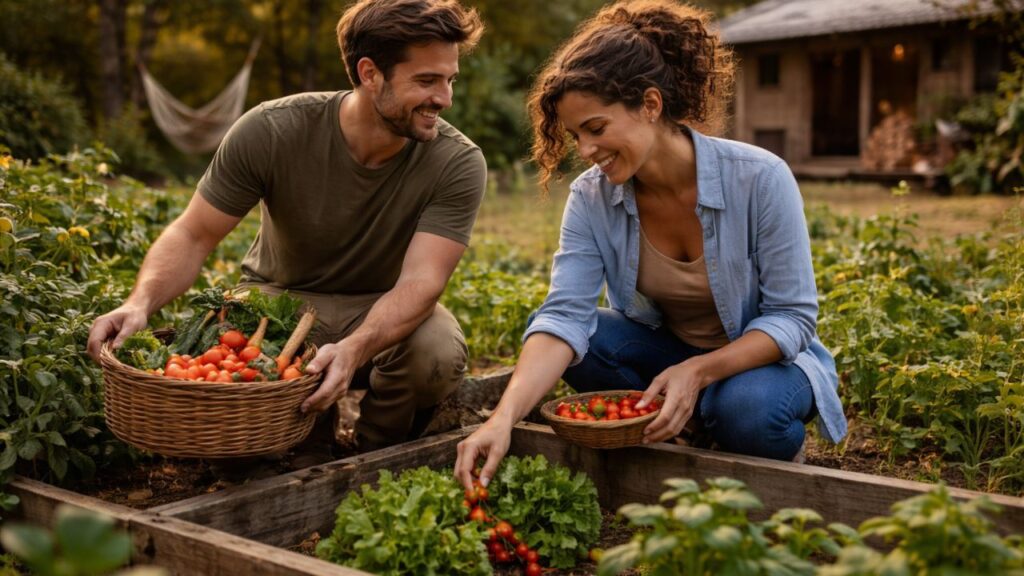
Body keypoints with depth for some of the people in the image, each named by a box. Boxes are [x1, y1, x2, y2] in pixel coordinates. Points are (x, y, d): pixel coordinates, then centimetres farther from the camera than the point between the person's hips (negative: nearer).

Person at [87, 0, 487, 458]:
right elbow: (192, 236, -15)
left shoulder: (458, 163, -21)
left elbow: (421, 281, -30)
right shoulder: (272, 131, -19)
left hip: (384, 312, 0)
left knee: (439, 355, -34)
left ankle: (377, 458, 1)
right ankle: (317, 441, 4)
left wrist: (354, 349, -50)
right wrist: (140, 303, -36)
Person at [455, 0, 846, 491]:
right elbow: (564, 316, -25)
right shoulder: (591, 198, -14)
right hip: (667, 350, 4)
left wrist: (697, 372, -35)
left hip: (763, 358, -3)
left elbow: (792, 316, -19)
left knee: (746, 409, -38)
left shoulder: (759, 179, -23)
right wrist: (504, 417, -41)